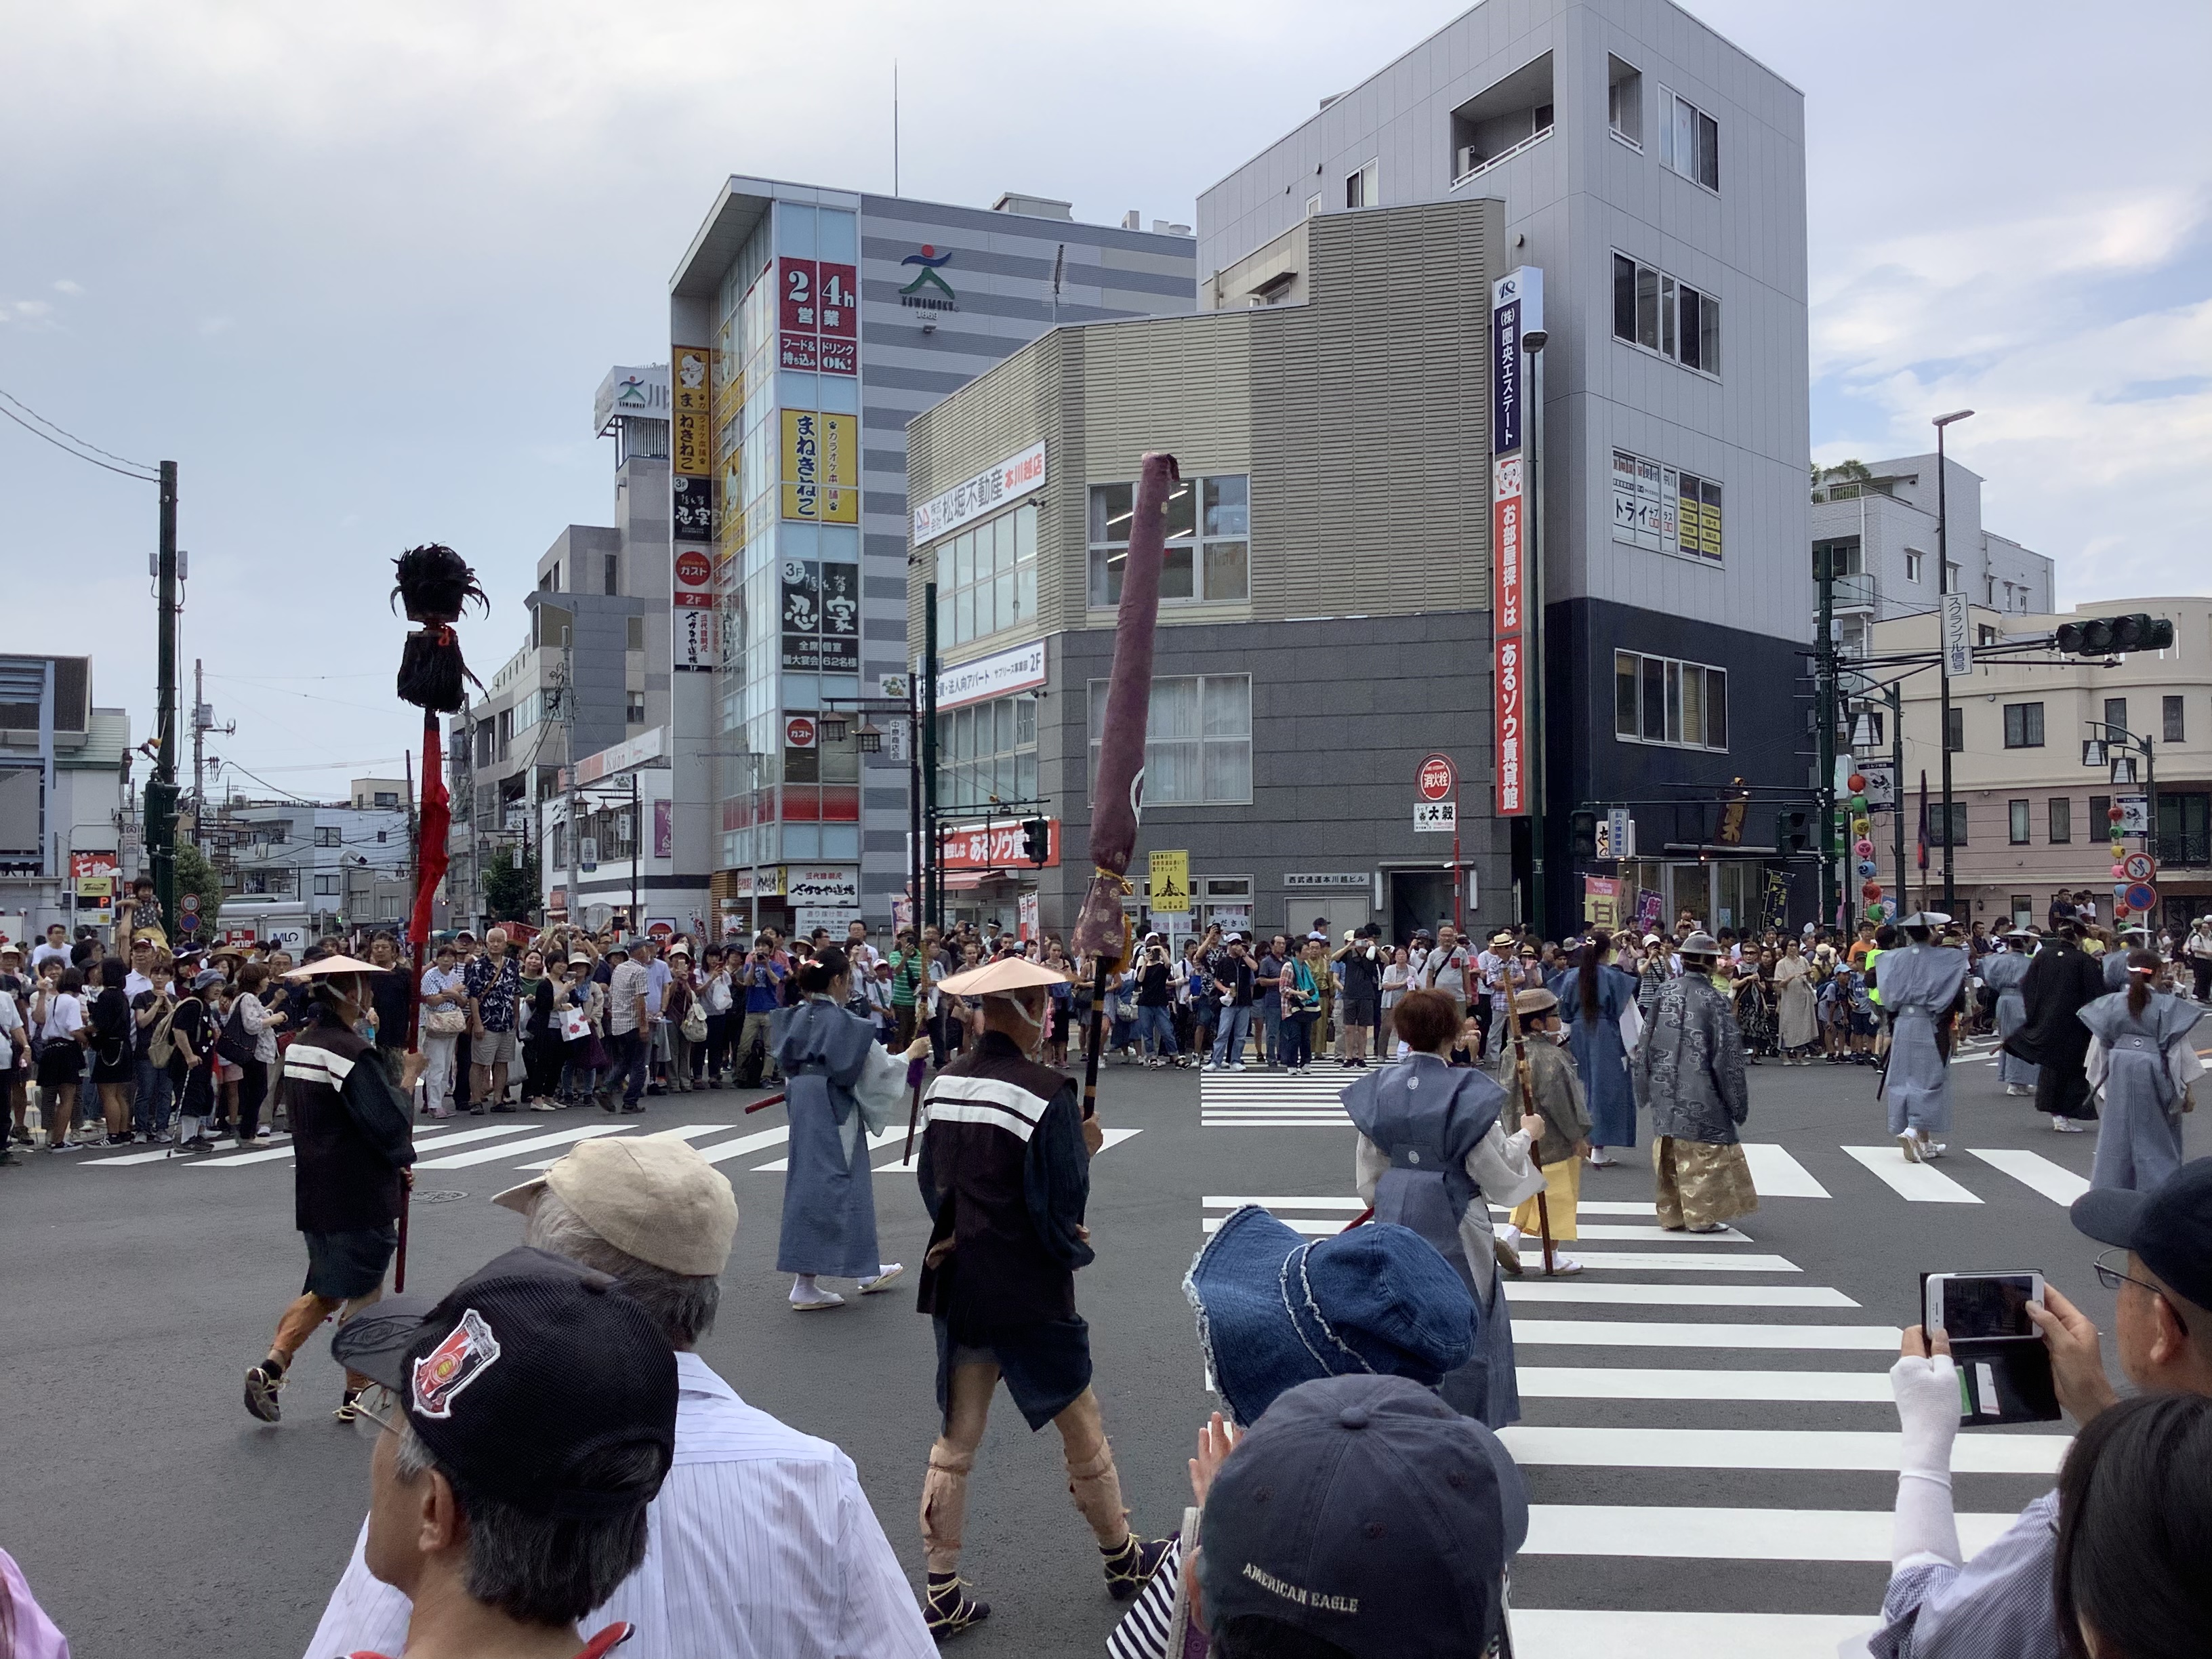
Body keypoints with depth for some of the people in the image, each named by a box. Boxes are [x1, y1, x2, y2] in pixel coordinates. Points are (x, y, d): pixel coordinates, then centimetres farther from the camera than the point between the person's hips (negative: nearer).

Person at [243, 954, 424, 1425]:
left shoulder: (300, 1046, 9)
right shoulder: (351, 1052, -21)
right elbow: (389, 1125, -25)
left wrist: (393, 1164, 16)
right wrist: (408, 1078, -9)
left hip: (317, 1189, 9)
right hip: (359, 1197, -8)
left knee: (327, 1290, 19)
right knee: (365, 1294, 6)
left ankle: (271, 1367, 6)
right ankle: (358, 1394, 16)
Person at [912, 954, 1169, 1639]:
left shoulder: (943, 1083, 0)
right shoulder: (1045, 1091, -20)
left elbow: (931, 1183, 9)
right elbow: (1062, 1206, -19)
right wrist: (1083, 1148, -1)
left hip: (956, 1286, 5)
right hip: (1029, 1297, -5)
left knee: (954, 1440, 14)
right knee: (1081, 1425, 16)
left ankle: (942, 1597, 20)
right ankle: (1123, 1558, 35)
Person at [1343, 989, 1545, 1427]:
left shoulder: (1379, 1089, -3)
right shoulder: (1467, 1093, -18)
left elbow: (1369, 1175, 6)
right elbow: (1496, 1169, -10)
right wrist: (1526, 1135, 6)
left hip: (1394, 1215, 5)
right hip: (1453, 1224, -4)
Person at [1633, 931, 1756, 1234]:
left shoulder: (1665, 992, 1)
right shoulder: (1714, 999, -11)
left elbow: (1647, 1040, 6)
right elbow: (1727, 1050, -8)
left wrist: (1644, 1086, 17)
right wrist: (1737, 1100, 1)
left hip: (1664, 1086, 5)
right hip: (1701, 1092, -4)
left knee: (1668, 1150, 12)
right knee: (1704, 1150, 6)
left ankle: (1670, 1214, 21)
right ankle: (1701, 1215, 10)